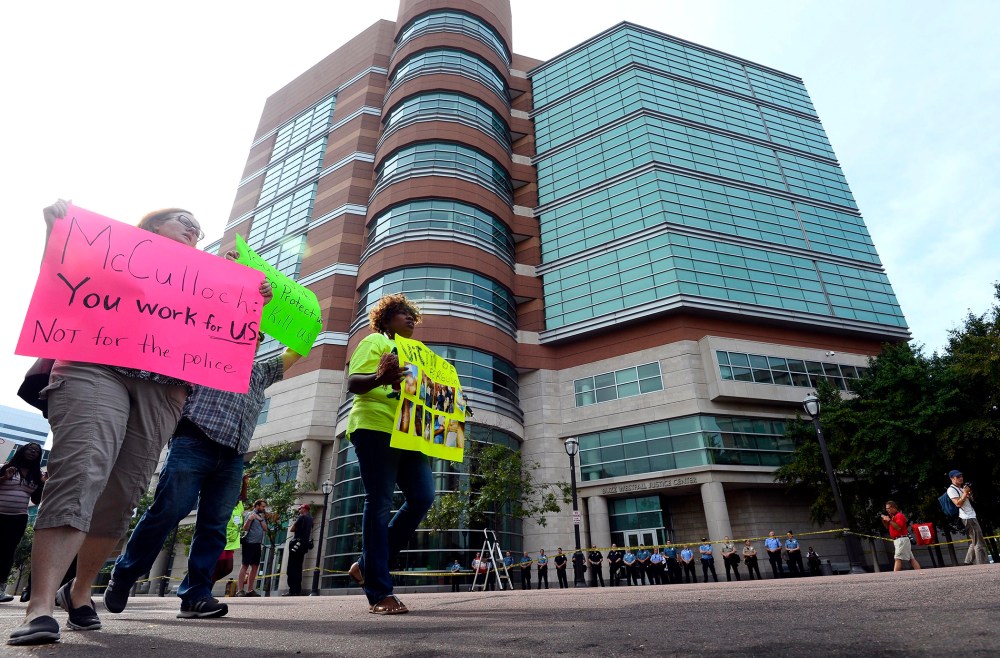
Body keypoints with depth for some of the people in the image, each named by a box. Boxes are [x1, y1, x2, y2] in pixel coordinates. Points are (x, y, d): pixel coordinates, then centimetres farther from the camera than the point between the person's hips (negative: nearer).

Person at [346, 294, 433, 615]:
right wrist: (379, 378, -30)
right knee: (380, 504, -7)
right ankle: (379, 593, -2)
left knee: (422, 497, -4)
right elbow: (353, 382, -8)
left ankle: (367, 564, 10)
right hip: (376, 428, -7)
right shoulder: (375, 341, 6)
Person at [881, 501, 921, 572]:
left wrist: (889, 520, -22)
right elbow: (888, 528, 21)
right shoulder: (892, 516, 18)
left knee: (898, 558, -14)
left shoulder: (899, 515, -11)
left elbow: (898, 527, -24)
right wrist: (884, 521, 5)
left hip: (901, 539, -10)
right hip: (898, 540, 10)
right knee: (911, 558, 8)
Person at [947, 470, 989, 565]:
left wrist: (969, 493, 6)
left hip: (972, 516, 10)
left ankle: (969, 562, 18)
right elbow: (958, 504, -20)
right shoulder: (951, 489, -11)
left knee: (974, 542, 13)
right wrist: (965, 493, -19)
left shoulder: (962, 488, 20)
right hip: (967, 518, -10)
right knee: (979, 543, -9)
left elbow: (970, 500, 23)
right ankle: (982, 564, -8)